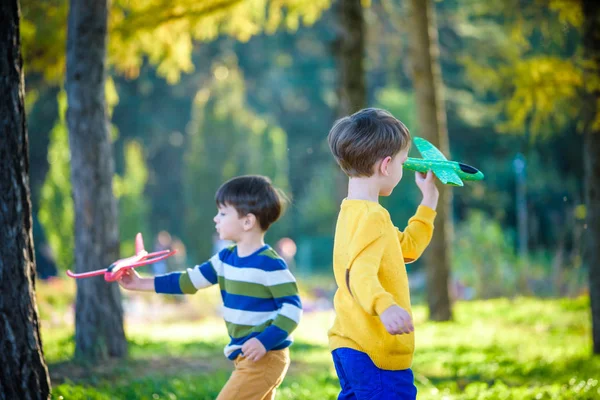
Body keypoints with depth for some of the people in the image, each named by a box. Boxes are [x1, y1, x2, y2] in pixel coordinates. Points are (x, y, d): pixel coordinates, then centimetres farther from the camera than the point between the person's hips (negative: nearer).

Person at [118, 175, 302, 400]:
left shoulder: (270, 264, -17)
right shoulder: (226, 259, 9)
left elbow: (293, 306, -18)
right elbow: (189, 280, 13)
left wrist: (265, 341, -27)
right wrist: (141, 284, 12)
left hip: (265, 357, -9)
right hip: (246, 357, 9)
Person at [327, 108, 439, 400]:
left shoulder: (353, 212, 15)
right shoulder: (371, 217, -18)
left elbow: (408, 247, 27)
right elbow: (361, 275, -32)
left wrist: (429, 200, 31)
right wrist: (385, 306, -49)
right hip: (376, 353, -11)